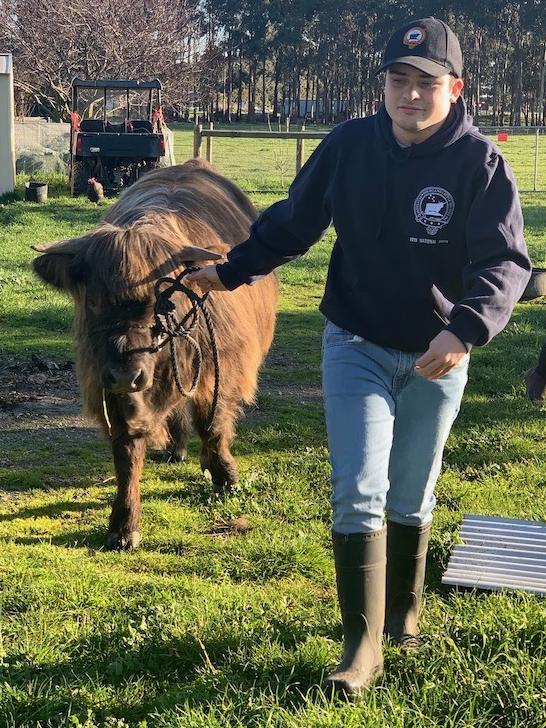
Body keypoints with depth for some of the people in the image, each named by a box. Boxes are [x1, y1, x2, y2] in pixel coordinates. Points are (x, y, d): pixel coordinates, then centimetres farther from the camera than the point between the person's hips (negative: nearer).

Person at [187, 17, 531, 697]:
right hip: (356, 347, 1)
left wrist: (464, 329, -40)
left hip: (436, 359, -1)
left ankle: (402, 615, 37)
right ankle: (362, 646, -1)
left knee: (412, 499, 15)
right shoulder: (349, 145, -8)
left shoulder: (481, 162, -16)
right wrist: (232, 270, 7)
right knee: (359, 494, -7)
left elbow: (507, 260, -23)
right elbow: (292, 222, 7)